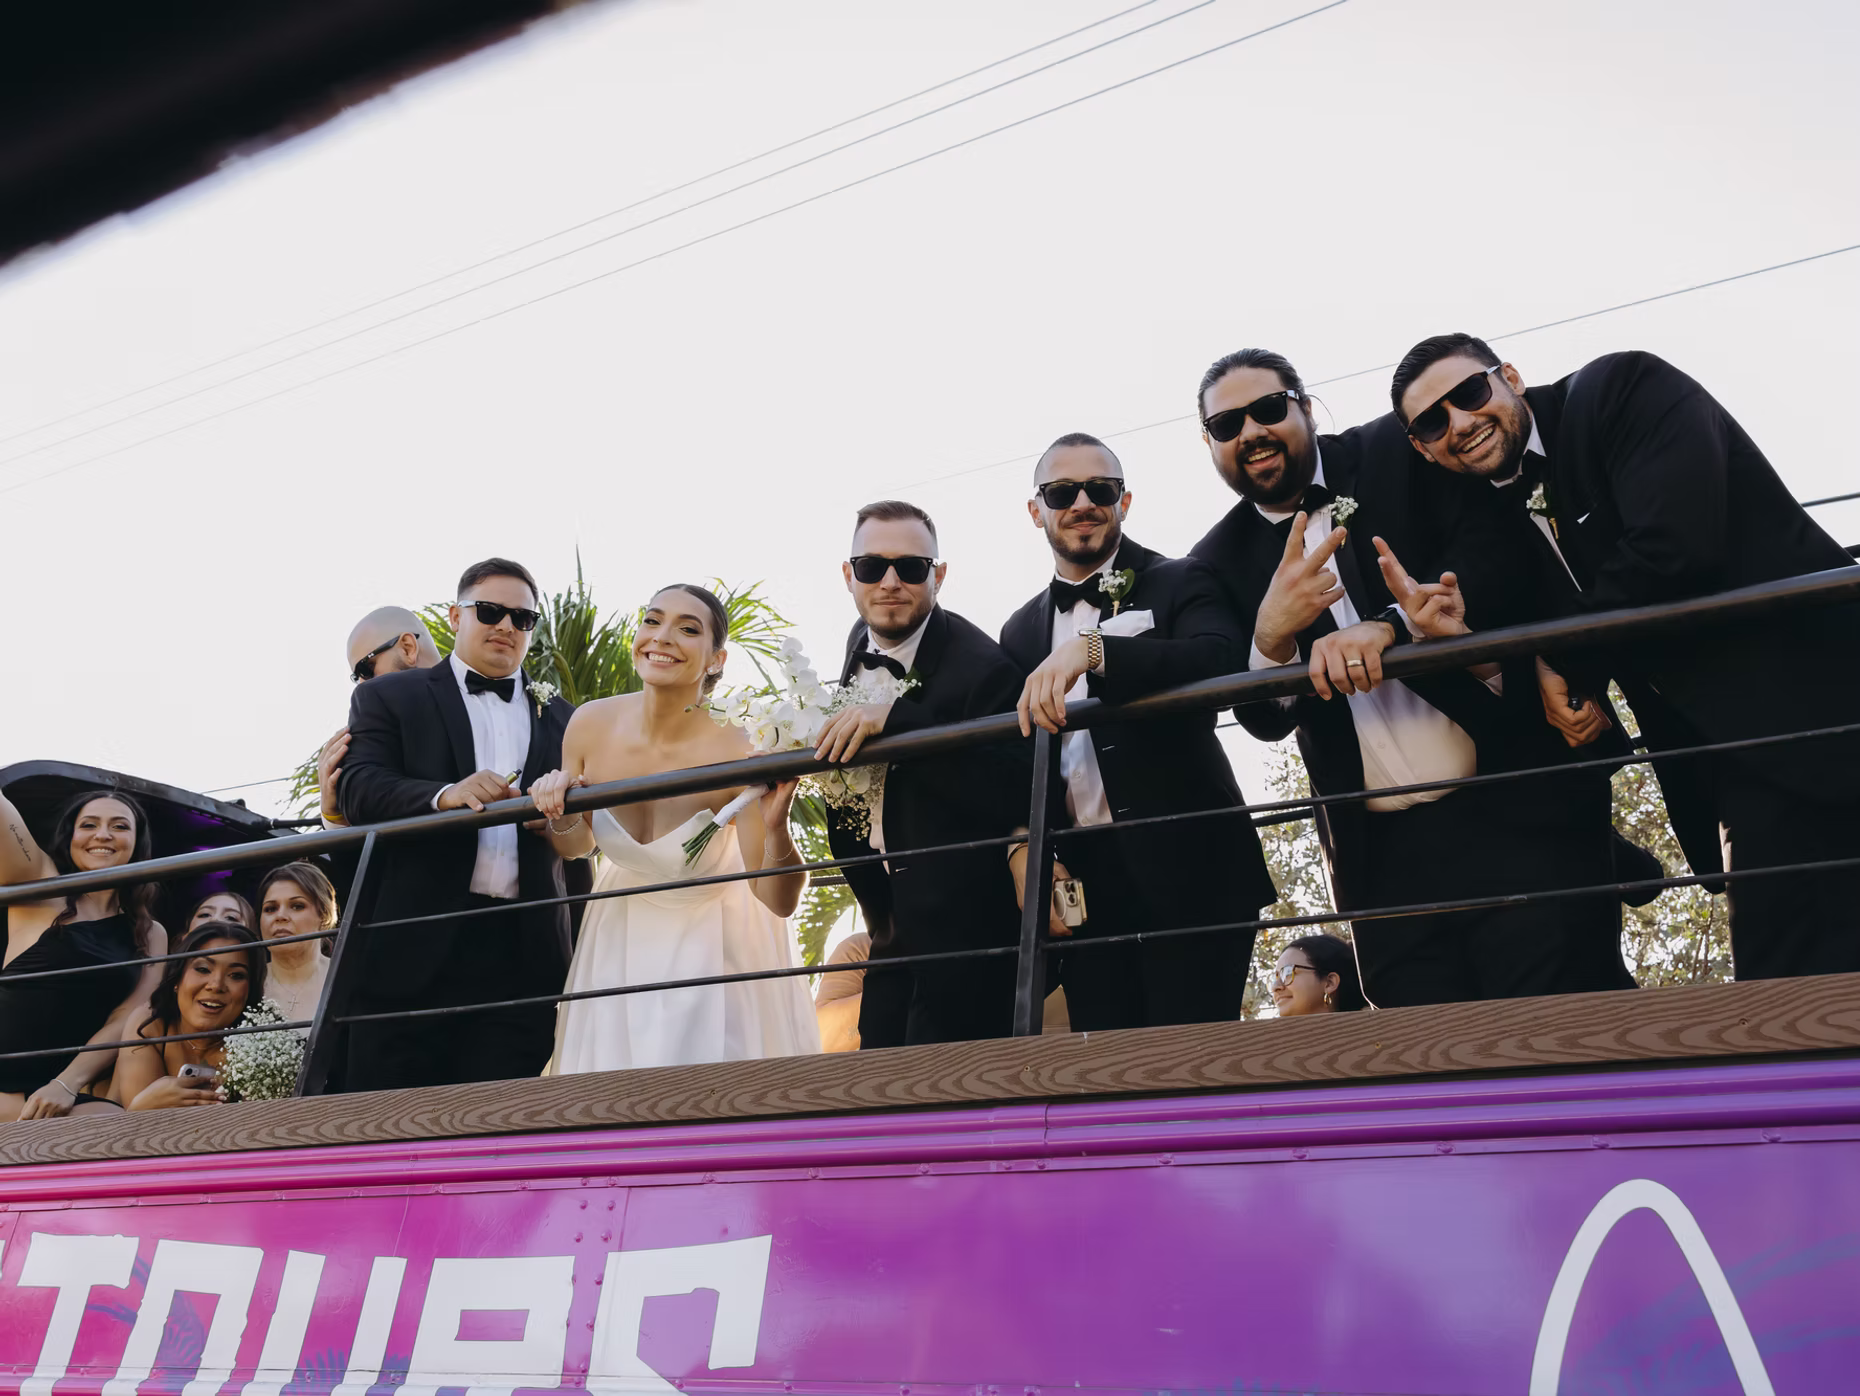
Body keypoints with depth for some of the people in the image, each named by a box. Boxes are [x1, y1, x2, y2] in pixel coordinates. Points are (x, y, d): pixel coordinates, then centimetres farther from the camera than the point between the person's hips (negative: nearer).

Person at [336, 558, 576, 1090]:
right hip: (414, 944, -2)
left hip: (523, 953, 3)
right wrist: (444, 796, -23)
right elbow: (359, 789, -4)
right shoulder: (388, 698, 11)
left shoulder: (561, 720, 20)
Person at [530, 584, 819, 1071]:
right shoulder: (591, 725, -16)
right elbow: (576, 846, 2)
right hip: (621, 936, 4)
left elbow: (780, 902, -22)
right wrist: (562, 817, -20)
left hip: (712, 943, -3)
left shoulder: (736, 751, -27)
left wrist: (776, 830, -40)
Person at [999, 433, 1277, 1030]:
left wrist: (1094, 649, -28)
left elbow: (1223, 661, -17)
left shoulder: (1180, 583, 4)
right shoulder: (1021, 632, 16)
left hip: (1187, 874, -3)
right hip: (1083, 886, 4)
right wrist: (1023, 850, -4)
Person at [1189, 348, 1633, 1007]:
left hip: (1518, 811, -2)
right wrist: (1271, 636, -19)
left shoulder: (1399, 454, 2)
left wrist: (1389, 625, -27)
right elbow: (1263, 718, 2)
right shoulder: (1222, 560, 8)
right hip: (1384, 855, 3)